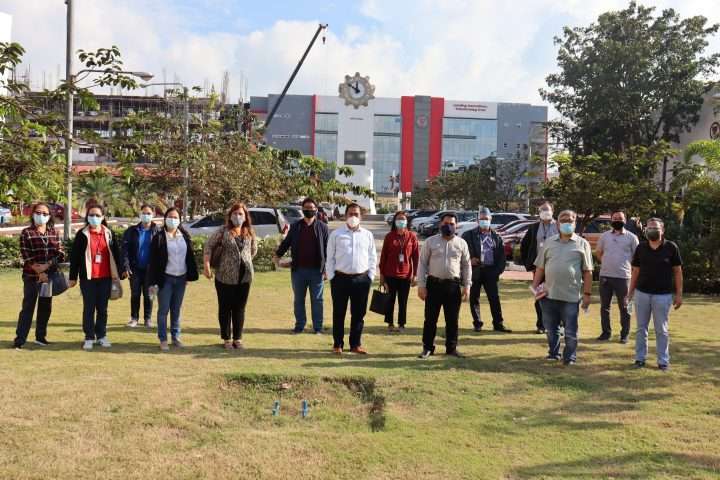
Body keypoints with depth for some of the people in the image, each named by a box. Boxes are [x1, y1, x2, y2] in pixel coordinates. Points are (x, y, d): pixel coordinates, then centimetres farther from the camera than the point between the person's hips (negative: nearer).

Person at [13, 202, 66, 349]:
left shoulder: (53, 232, 8)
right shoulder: (26, 233, -2)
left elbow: (60, 253, 2)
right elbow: (27, 257, -9)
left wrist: (47, 265, -14)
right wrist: (39, 272, -15)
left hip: (50, 276, 4)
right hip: (32, 277, -4)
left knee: (46, 308, 9)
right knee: (28, 307, -5)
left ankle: (40, 337, 21)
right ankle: (19, 340, -1)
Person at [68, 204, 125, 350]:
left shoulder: (109, 234, 8)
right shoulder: (82, 235, 0)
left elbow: (116, 253, 9)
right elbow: (75, 256, -1)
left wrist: (121, 271, 4)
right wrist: (73, 277, -3)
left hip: (105, 278, 2)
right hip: (88, 278, -2)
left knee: (103, 308, 9)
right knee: (89, 308, 4)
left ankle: (102, 336, 20)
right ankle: (89, 338, 12)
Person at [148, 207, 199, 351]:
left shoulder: (185, 236, 5)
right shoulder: (159, 238, -7)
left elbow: (190, 257, 10)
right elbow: (153, 261, -7)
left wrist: (190, 276, 6)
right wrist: (153, 282, -10)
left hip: (181, 278, 3)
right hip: (165, 278, -3)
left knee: (176, 309, 12)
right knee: (163, 310, 2)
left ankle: (175, 337, 22)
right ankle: (163, 339, 11)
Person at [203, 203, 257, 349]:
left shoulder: (249, 232, 6)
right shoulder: (223, 231, -4)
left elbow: (253, 250, 20)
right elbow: (209, 246, -4)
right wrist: (207, 266, -10)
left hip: (245, 276, 3)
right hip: (225, 276, -3)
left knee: (239, 308, 9)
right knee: (225, 308, 7)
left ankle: (237, 338, 20)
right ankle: (226, 339, 18)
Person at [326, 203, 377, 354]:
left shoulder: (368, 235, 8)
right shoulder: (336, 234, 2)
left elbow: (372, 258, 10)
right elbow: (330, 258, 3)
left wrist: (370, 276, 4)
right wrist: (331, 277, -2)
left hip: (362, 279, 2)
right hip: (341, 278, -2)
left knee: (359, 313, 7)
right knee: (339, 313, 4)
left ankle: (356, 344, 19)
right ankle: (338, 344, 16)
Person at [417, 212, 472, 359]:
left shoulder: (461, 243, 7)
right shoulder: (430, 242, 2)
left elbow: (467, 265, 10)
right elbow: (422, 263, 1)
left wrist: (467, 286, 3)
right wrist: (421, 285, -5)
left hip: (453, 285, 1)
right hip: (434, 284, -1)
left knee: (452, 319, 8)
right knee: (430, 318, 3)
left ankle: (451, 348, 20)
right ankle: (428, 347, 14)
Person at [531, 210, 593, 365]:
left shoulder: (582, 244, 2)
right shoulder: (549, 242, 10)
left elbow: (587, 272, 0)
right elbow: (540, 267, 12)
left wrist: (587, 293, -4)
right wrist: (535, 286, 4)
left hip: (571, 296, -3)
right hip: (549, 294, 3)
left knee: (571, 331, 4)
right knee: (551, 329, 13)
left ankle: (570, 357, 18)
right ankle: (553, 354, 29)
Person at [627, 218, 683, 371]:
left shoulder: (671, 247, -4)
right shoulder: (641, 248, 3)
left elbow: (677, 271, 0)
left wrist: (679, 294, -3)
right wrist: (630, 292, 7)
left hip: (663, 295, -2)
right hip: (642, 293, 2)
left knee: (661, 330, 7)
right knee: (641, 328, 10)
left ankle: (663, 361, 16)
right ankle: (640, 358, 19)